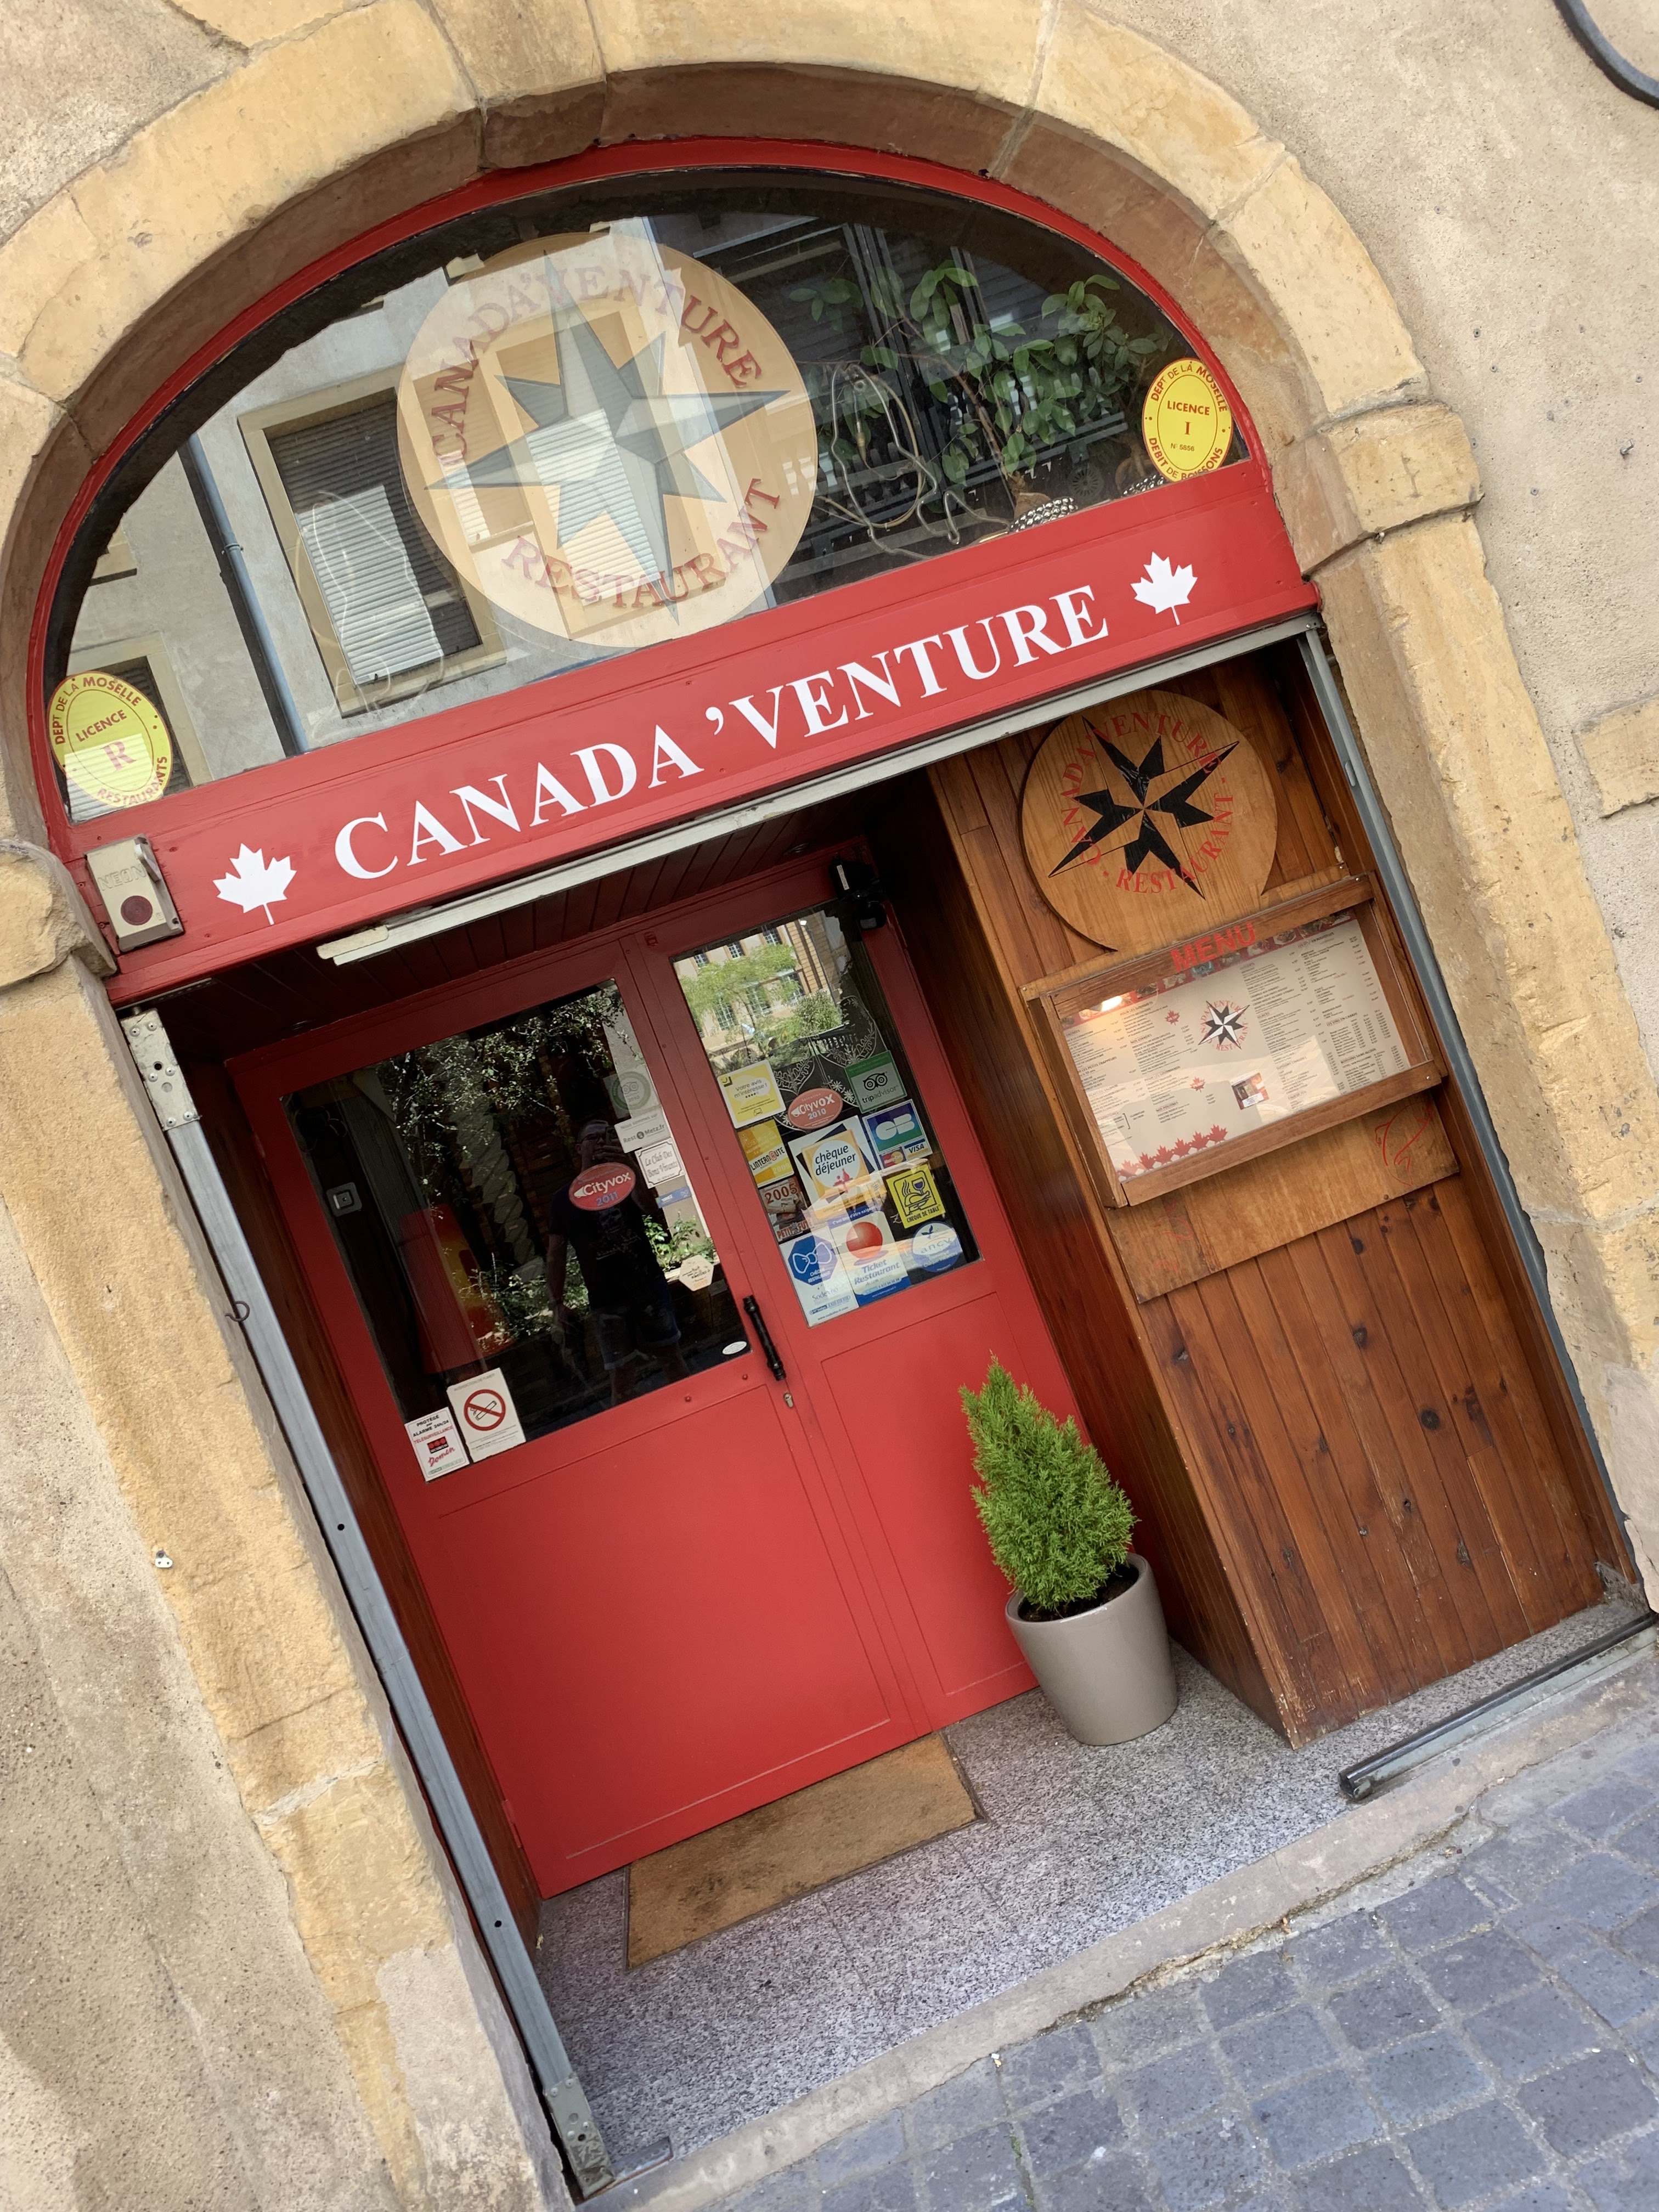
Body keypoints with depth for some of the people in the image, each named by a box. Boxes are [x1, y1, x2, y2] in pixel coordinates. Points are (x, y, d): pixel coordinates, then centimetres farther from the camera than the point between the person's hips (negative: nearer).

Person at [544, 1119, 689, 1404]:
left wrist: (626, 1165, -31)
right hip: (606, 1301, -1)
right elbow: (556, 1255, 8)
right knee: (622, 1377, -4)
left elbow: (646, 1204, -15)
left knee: (671, 1358, 4)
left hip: (648, 1285, 1)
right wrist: (558, 1303, -1)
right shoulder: (563, 1199, 8)